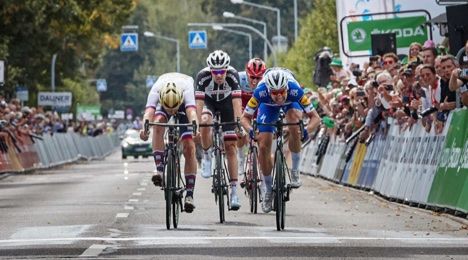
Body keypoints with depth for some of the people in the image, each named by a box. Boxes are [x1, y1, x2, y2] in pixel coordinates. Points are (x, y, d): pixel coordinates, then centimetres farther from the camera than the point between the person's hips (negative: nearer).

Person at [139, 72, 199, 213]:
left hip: (184, 105, -1)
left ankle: (190, 194, -8)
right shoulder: (156, 90, -39)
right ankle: (159, 168, -31)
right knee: (158, 124, -34)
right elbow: (149, 111, -53)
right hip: (163, 102, 1)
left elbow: (191, 111, -56)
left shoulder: (187, 87, -42)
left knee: (189, 148, -13)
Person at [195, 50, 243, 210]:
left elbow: (237, 102, -37)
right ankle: (206, 155, -6)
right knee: (205, 123, -35)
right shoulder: (203, 76, -32)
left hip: (227, 102, 0)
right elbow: (199, 103, -35)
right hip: (209, 101, 0)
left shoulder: (233, 75, -32)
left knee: (230, 146, -5)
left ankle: (234, 190, -2)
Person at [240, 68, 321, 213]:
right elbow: (245, 117, -27)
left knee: (295, 121, -34)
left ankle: (295, 170, -18)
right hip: (268, 105, 1)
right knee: (263, 147, -9)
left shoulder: (295, 91, -40)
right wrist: (250, 130, -47)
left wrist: (307, 130, -52)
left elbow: (315, 117, -33)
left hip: (291, 103, -1)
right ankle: (268, 189, 12)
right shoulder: (260, 92, -39)